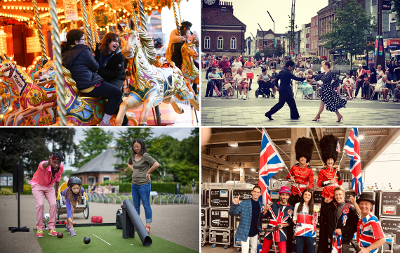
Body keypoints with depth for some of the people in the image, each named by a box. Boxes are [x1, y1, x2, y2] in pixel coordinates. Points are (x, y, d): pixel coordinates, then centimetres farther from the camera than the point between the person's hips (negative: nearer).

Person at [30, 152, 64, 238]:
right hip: (37, 185, -4)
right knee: (40, 204, -22)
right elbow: (44, 165, -65)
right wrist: (48, 163, -90)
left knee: (53, 204, -12)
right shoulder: (44, 165, -37)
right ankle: (39, 229, -9)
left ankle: (51, 228, -1)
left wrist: (56, 190, 13)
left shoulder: (61, 167, -20)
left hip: (49, 186, 4)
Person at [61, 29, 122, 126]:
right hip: (89, 85, -10)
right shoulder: (83, 51, -18)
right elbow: (95, 67, -9)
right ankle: (104, 123, -6)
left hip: (78, 84, 10)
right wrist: (92, 57, 11)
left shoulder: (65, 52, 8)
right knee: (117, 93, -3)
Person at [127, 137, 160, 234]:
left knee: (146, 205, -3)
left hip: (144, 184, -8)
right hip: (134, 184, 8)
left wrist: (148, 172, -14)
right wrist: (134, 170, 12)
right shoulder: (133, 156, 9)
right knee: (135, 205, 14)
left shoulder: (145, 156, -13)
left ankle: (148, 226, 1)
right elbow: (129, 164, 31)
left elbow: (156, 164, -25)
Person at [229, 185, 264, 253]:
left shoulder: (261, 205, 4)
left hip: (255, 233, 5)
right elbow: (232, 213, -13)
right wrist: (234, 204, -32)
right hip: (245, 232, -5)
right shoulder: (244, 203, -9)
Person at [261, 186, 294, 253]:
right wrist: (266, 210, -11)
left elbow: (292, 223, 4)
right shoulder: (273, 205, 3)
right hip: (270, 233, 1)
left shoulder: (290, 208, 1)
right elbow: (264, 216, 7)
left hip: (281, 235, -1)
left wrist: (283, 225, -12)